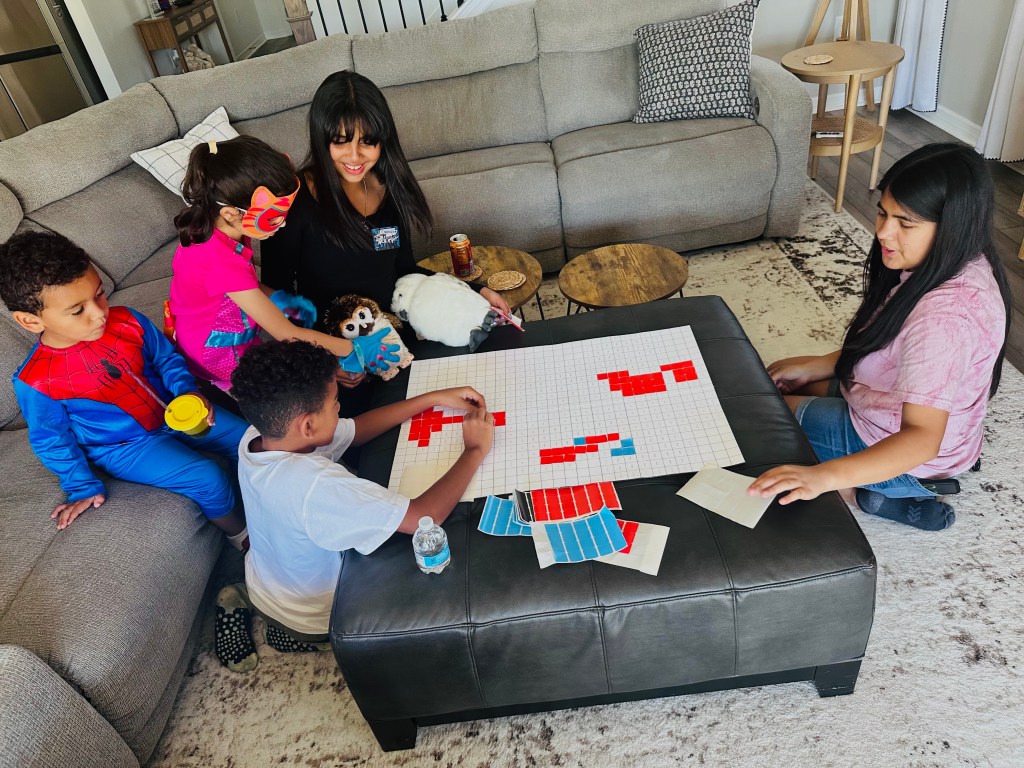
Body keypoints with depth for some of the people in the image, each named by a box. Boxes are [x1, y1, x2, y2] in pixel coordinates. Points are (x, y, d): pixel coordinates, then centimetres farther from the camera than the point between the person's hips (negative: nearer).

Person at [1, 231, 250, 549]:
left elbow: (166, 357, 2)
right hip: (125, 447, -5)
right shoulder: (36, 382, -23)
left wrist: (188, 391, -16)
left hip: (172, 412, 5)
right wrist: (83, 488, -4)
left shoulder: (127, 322, -15)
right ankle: (240, 534, 8)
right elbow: (51, 440, -7)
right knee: (208, 478, -23)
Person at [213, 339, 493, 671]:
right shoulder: (315, 484, -43)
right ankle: (291, 630, 13)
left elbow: (356, 429, -9)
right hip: (310, 616, -6)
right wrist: (475, 450, -31)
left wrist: (434, 398, -12)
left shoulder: (261, 436, -19)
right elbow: (424, 517, -45)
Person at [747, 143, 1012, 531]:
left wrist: (824, 476, -55)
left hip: (904, 448, -9)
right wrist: (819, 365, -1)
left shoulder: (946, 316, -37)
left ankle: (873, 496, 1)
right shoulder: (960, 264, -9)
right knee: (784, 383, 21)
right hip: (901, 404, 9)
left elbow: (922, 437, -42)